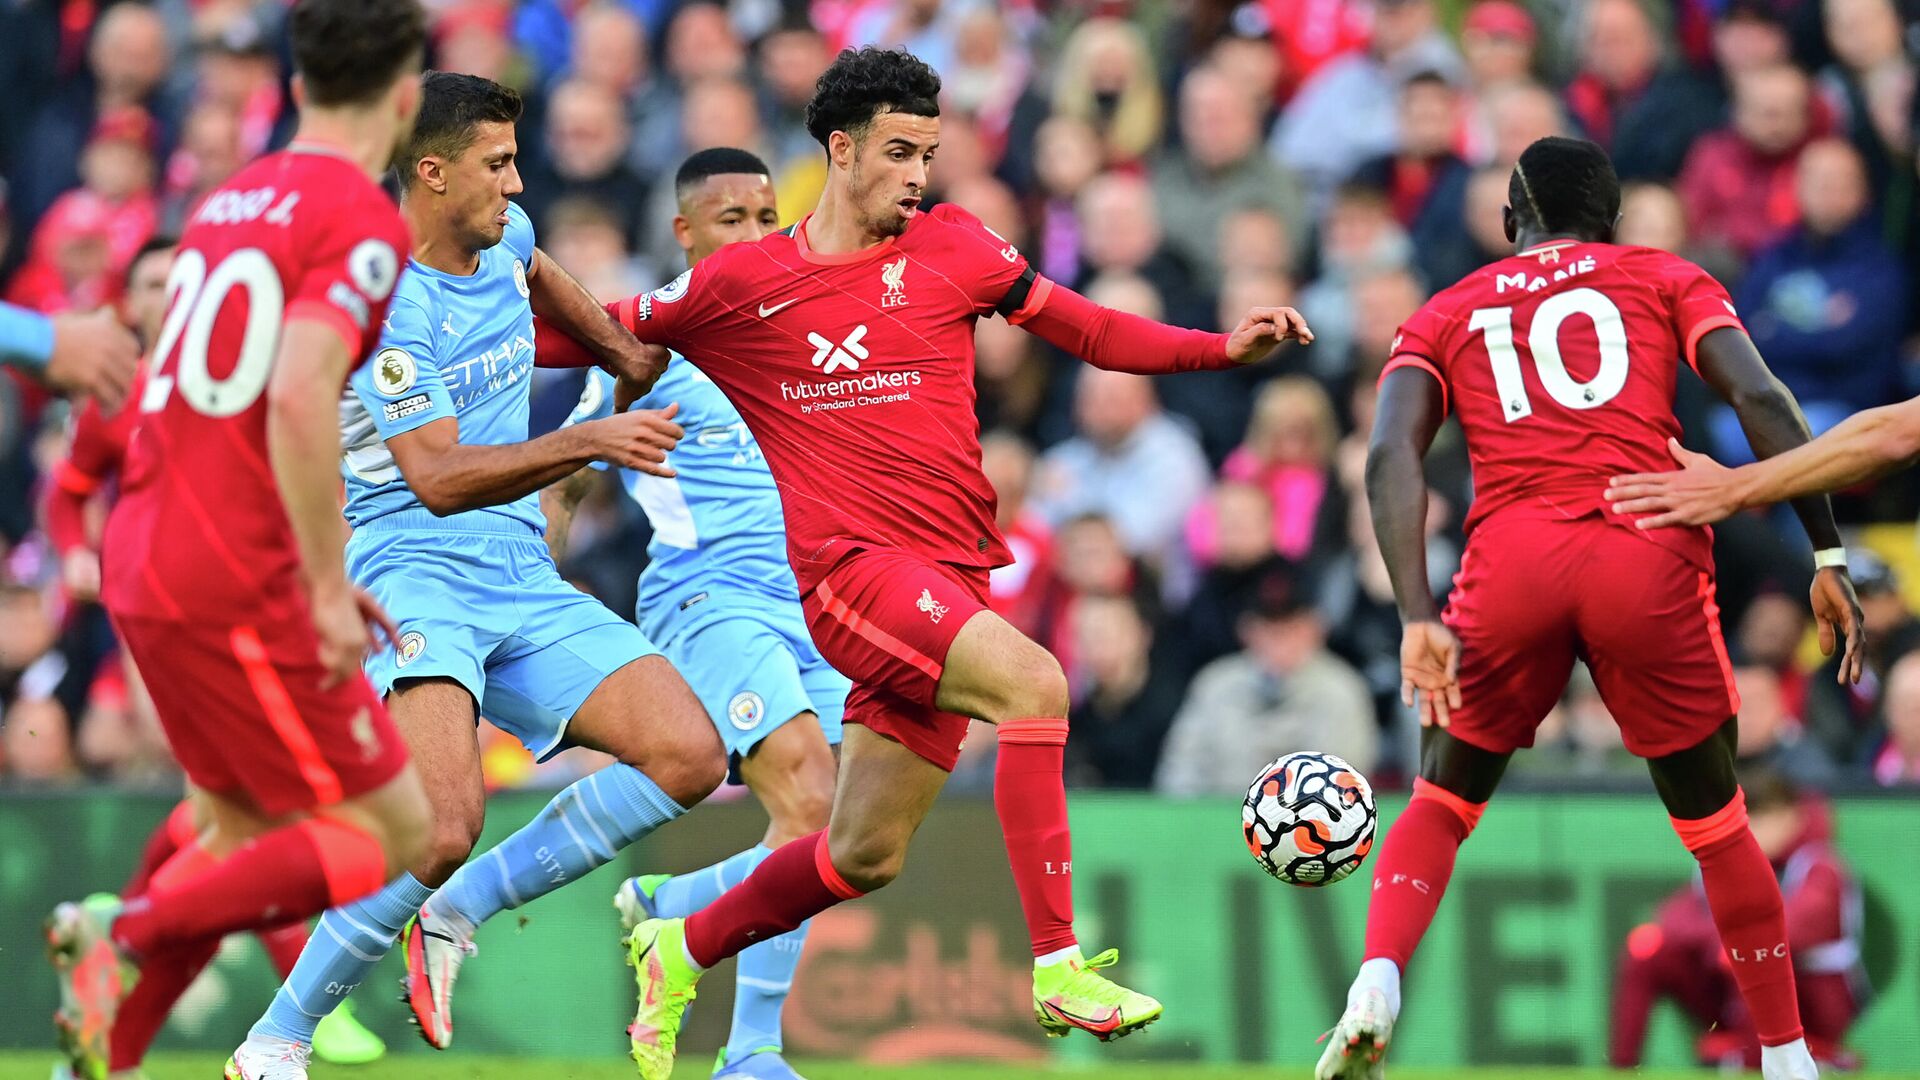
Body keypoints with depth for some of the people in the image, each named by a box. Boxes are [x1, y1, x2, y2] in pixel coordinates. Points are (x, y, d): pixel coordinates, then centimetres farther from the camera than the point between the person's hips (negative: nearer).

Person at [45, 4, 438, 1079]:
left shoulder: (229, 202, 16)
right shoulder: (360, 219, -11)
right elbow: (300, 400, -24)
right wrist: (328, 586, -19)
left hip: (142, 564, 9)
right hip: (235, 586, -9)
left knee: (246, 833, 19)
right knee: (394, 832, -1)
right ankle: (128, 934, -12)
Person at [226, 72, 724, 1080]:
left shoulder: (506, 239, 9)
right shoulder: (383, 300, -16)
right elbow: (439, 476, -24)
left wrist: (629, 357, 41)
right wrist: (589, 442, -31)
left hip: (521, 580, 8)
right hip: (412, 572, -8)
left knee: (688, 755, -9)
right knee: (446, 823, -29)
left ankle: (457, 910, 3)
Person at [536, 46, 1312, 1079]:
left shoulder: (950, 248, 9)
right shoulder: (738, 282, 3)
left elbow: (1086, 328, 14)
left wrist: (1221, 345, 2)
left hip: (948, 583, 5)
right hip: (850, 563, -5)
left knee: (864, 856, 8)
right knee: (1033, 681, -29)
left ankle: (677, 952, 32)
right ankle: (1056, 966, -30)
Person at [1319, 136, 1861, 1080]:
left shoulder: (1446, 315, 23)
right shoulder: (1668, 281, 21)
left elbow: (1391, 454, 4)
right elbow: (1763, 402, 3)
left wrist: (1417, 618, -4)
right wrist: (1827, 554, 4)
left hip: (1511, 559, 1)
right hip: (1652, 559, -1)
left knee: (1444, 801, 19)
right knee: (1713, 820, 17)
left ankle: (1374, 993, -6)